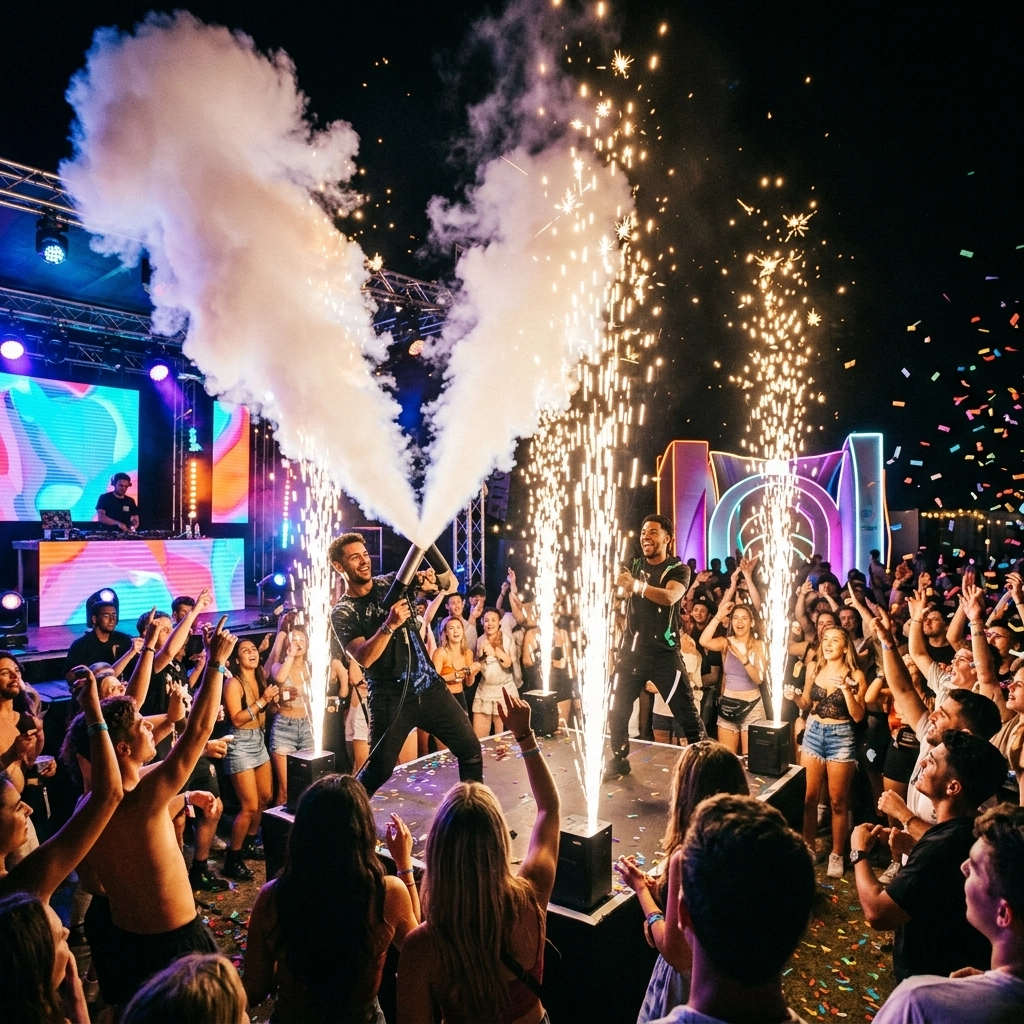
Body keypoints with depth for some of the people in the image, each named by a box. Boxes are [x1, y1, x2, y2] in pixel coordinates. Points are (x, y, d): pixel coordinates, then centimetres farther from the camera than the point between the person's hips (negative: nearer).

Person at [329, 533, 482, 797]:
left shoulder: (391, 582, 5)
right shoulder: (342, 613, -2)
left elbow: (451, 583, 3)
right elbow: (364, 658, -17)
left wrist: (434, 580, -20)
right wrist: (389, 625, -30)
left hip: (429, 686, 3)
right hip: (390, 698, -3)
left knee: (470, 748, 3)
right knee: (379, 769, -2)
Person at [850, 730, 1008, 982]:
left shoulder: (942, 848, -36)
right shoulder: (971, 830, -6)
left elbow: (877, 912, -32)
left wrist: (859, 853, -19)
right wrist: (909, 851, 2)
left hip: (930, 979, -8)